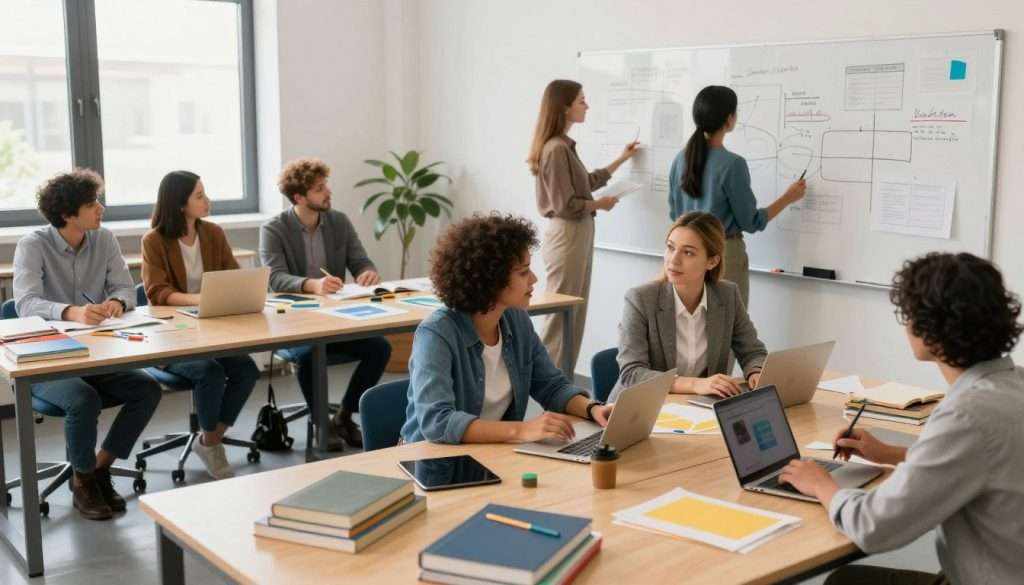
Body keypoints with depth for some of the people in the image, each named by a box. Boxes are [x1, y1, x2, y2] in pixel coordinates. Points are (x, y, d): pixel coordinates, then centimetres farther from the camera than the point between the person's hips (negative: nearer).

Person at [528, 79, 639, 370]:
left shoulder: (565, 146, 12)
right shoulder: (556, 149, -18)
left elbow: (585, 183, 23)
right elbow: (566, 205, -20)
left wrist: (621, 159, 29)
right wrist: (600, 204, -5)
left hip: (577, 235, 10)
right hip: (567, 236, -10)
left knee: (574, 316, 12)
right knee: (561, 317, -4)